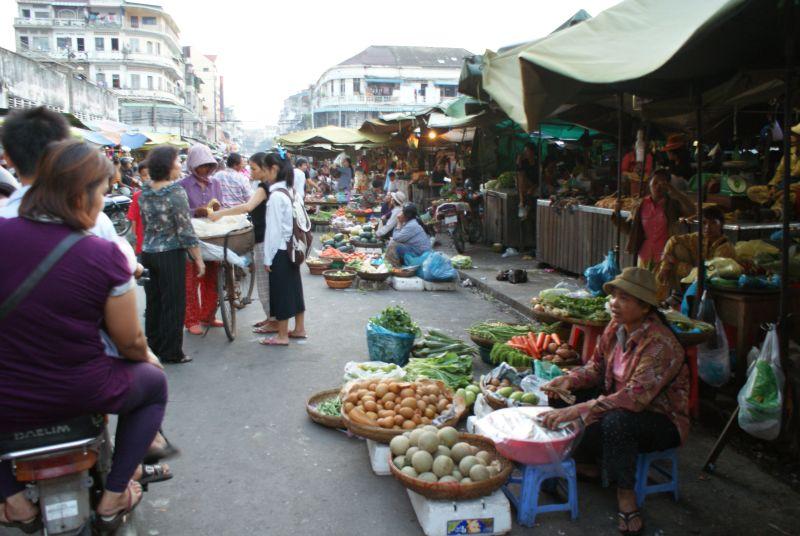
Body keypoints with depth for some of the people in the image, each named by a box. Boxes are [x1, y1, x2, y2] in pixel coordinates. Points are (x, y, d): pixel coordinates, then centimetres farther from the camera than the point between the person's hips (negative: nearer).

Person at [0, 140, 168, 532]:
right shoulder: (105, 256, -18)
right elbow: (130, 342, -9)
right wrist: (149, 357, 14)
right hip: (79, 396, -3)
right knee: (154, 381, 26)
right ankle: (113, 498, 25)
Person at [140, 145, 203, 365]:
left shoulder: (145, 192, 5)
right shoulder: (176, 192, -16)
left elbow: (145, 223, 15)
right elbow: (186, 231, -16)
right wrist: (198, 259, -10)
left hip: (148, 253, 7)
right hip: (171, 254, -7)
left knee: (153, 301, 16)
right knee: (173, 304, 3)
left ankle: (154, 345, 28)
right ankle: (171, 352, 10)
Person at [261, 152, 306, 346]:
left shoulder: (276, 195, -19)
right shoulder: (289, 191, 7)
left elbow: (273, 229, -19)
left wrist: (268, 257, -13)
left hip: (280, 250, -8)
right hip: (291, 248, 9)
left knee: (280, 291, 0)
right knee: (293, 287, 15)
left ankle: (282, 336, 10)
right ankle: (299, 329, 26)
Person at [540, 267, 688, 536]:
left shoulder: (661, 344, -29)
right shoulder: (616, 326, -5)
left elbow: (635, 398, -38)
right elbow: (597, 367, 6)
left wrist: (578, 410, -44)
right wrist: (570, 380, -16)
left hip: (662, 420, -8)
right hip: (618, 404, 8)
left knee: (616, 420, -37)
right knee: (566, 396, -5)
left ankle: (625, 493, -14)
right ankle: (588, 463, 10)